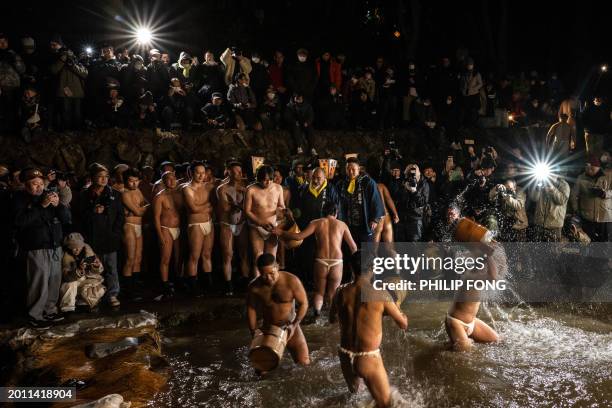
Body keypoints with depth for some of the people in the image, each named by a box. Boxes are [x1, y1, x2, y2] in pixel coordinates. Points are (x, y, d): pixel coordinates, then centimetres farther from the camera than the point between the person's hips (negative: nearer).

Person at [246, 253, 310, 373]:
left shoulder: (291, 281, -21)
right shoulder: (254, 287, -16)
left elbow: (303, 303, -12)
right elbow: (251, 309, -1)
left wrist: (294, 325, -21)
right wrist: (253, 330, -10)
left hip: (290, 327, -1)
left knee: (304, 363, -7)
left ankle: (289, 345, 24)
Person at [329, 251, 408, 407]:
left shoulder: (341, 292, -7)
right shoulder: (381, 294, -16)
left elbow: (332, 319, 12)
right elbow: (404, 324, -3)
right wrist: (396, 309, 16)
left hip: (346, 357, 6)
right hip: (369, 359, -5)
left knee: (354, 393, 35)